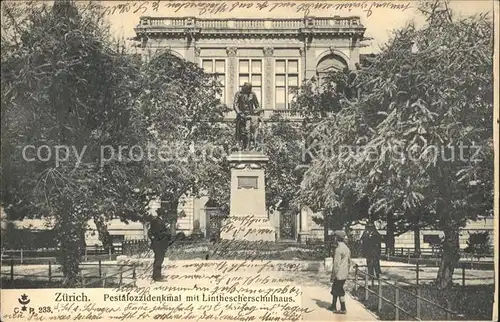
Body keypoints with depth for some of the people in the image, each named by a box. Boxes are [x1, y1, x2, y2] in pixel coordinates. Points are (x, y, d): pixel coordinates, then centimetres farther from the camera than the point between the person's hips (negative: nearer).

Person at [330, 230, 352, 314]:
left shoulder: (338, 249, -19)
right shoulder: (347, 248, 10)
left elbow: (336, 264, -19)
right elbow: (349, 262, 16)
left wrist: (333, 276, -13)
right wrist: (347, 272, 24)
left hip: (339, 275, -9)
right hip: (344, 274, 9)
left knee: (340, 291, 0)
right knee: (334, 289, 18)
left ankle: (343, 309, 6)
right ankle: (333, 306, 27)